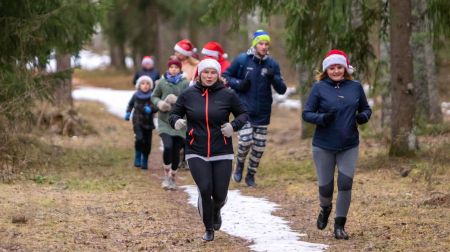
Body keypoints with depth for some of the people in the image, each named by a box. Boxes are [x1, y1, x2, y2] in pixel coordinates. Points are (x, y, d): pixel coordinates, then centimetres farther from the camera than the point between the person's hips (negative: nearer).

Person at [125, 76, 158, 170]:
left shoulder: (152, 97, -6)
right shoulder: (136, 96, 1)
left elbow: (155, 107, -15)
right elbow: (130, 104, 21)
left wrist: (150, 109, -34)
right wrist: (128, 112, 12)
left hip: (148, 122, 0)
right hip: (138, 121, 0)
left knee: (147, 143, 2)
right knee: (139, 139, -21)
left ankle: (145, 162, 22)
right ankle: (137, 158, -1)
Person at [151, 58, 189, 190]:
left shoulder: (185, 83, -3)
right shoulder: (162, 82, 1)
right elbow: (154, 96, 14)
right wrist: (159, 103, -7)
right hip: (165, 121, 0)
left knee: (176, 151, 5)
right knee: (168, 147, -19)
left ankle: (173, 177, 27)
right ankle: (166, 175, 1)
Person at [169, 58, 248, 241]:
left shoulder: (227, 95, -2)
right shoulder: (188, 94, 0)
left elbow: (243, 114, 9)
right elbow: (174, 114, 11)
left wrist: (234, 126, -11)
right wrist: (176, 121, -13)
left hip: (222, 153, 0)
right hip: (196, 153, 0)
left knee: (220, 194, 0)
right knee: (205, 190, -14)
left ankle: (216, 211, 40)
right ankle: (208, 229, 11)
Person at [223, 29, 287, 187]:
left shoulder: (272, 64, 1)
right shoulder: (242, 60, -5)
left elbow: (282, 90, 0)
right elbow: (226, 76, 7)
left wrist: (273, 77, -19)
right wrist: (238, 84, -11)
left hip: (263, 113, 3)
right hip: (244, 110, -3)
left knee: (259, 147, 5)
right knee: (245, 140, -17)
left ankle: (251, 175, 24)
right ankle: (239, 165, 12)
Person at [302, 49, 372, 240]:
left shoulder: (355, 87, 2)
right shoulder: (319, 88, -5)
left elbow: (366, 109, 13)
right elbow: (306, 113, -4)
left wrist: (363, 116, -10)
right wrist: (322, 118, -23)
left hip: (349, 147, 2)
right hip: (323, 147, -1)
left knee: (345, 184, -3)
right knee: (325, 187, 6)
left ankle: (340, 225, 11)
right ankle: (325, 209, 40)